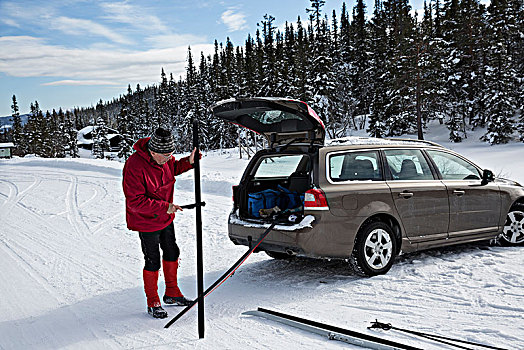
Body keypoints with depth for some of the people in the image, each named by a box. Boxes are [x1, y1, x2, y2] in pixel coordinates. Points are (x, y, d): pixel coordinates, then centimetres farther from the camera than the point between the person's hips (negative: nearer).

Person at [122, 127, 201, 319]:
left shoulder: (165, 159, -8)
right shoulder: (135, 166, -30)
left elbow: (173, 168, 15)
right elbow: (135, 202, -30)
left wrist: (188, 162, -5)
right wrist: (165, 207, -33)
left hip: (166, 218, 8)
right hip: (146, 222, -8)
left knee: (172, 253, 19)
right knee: (153, 262, 2)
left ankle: (172, 294, 38)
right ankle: (153, 303, 22)